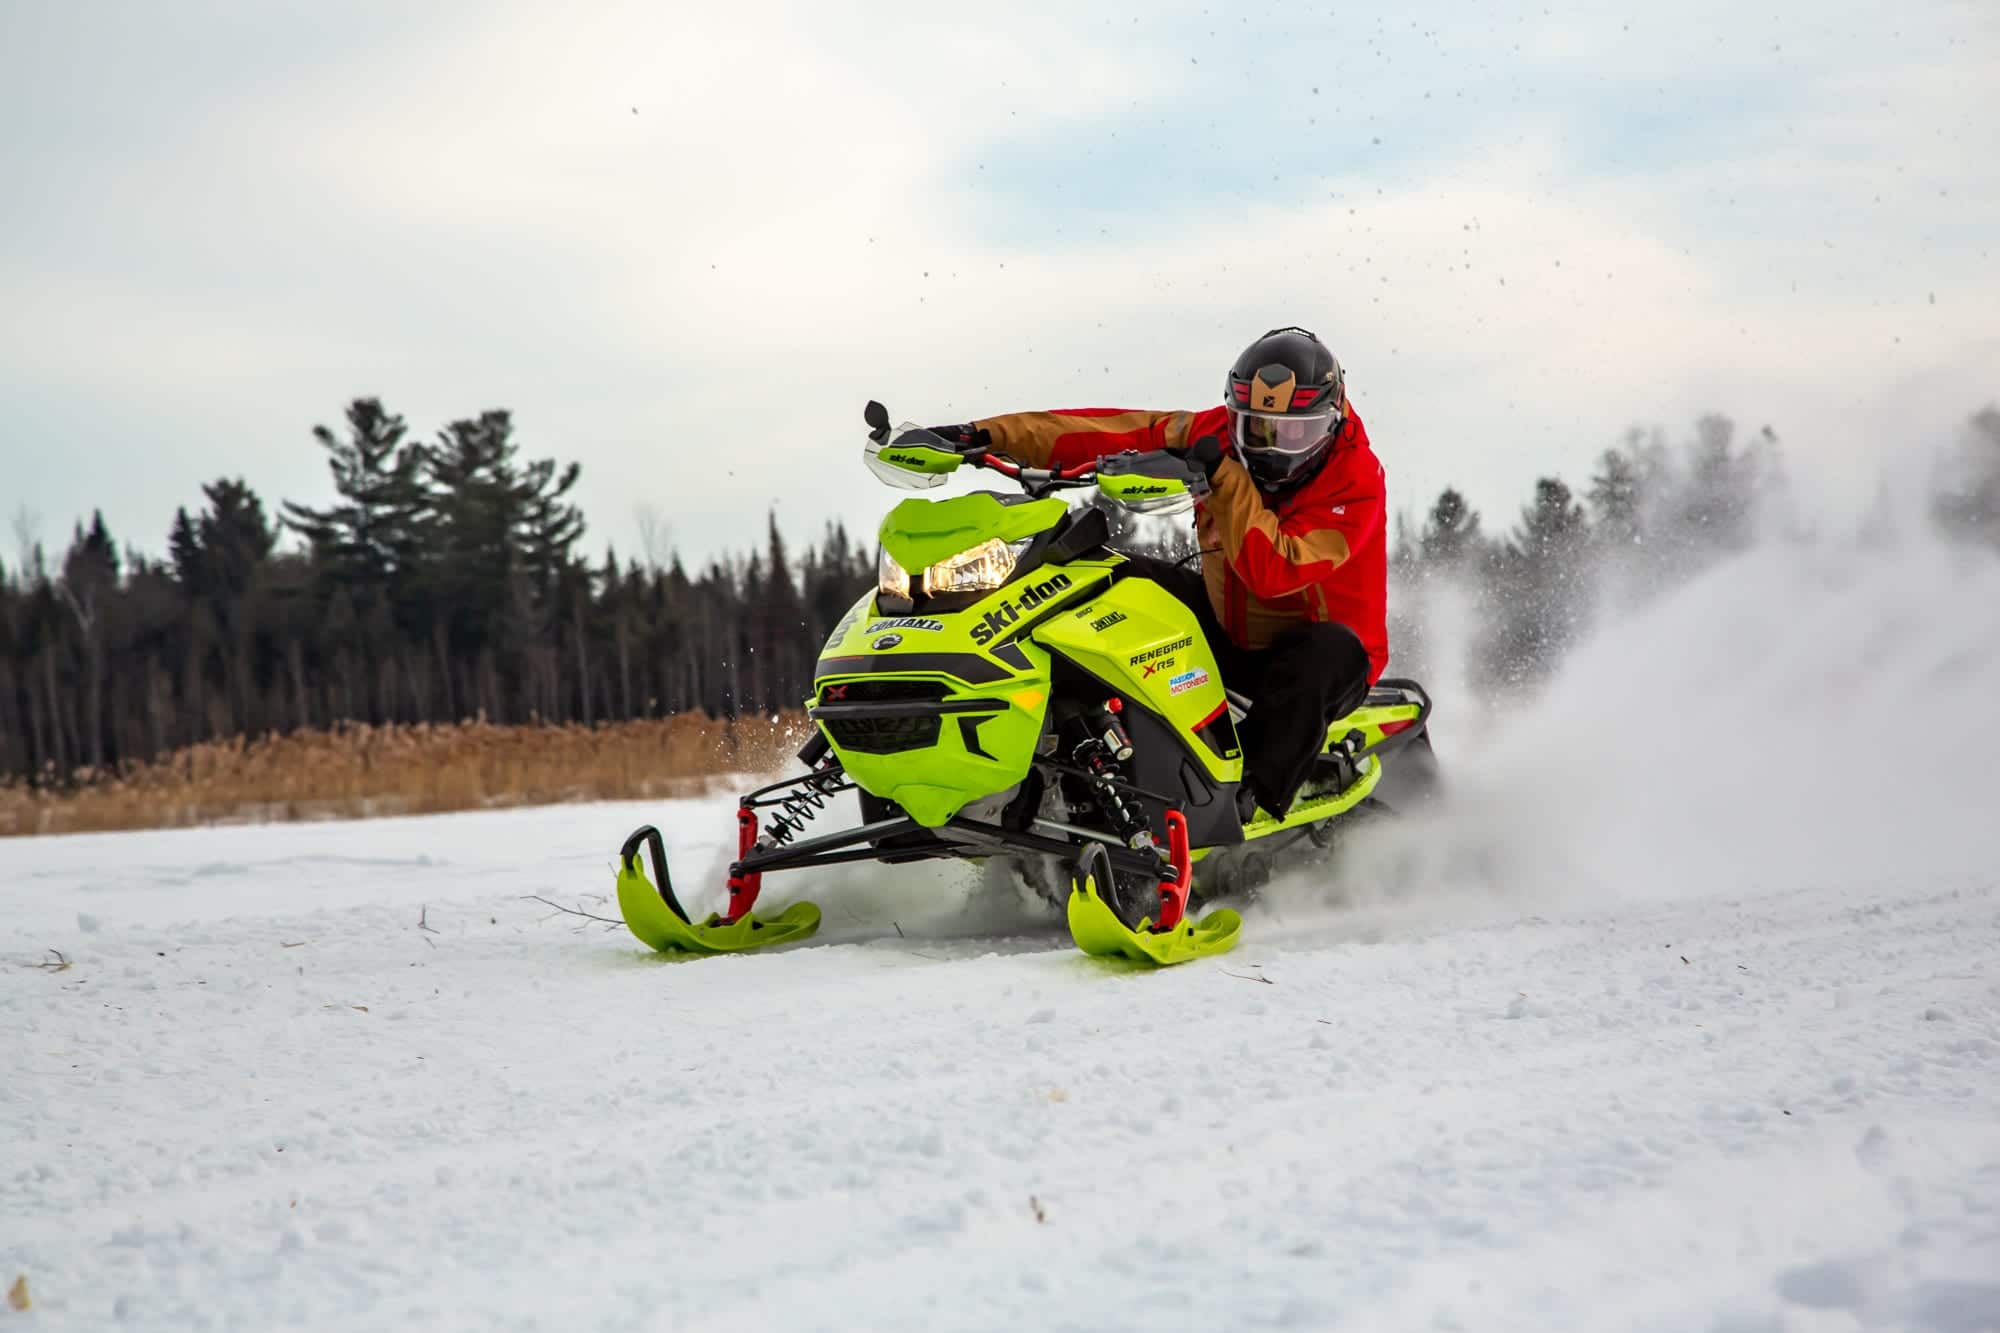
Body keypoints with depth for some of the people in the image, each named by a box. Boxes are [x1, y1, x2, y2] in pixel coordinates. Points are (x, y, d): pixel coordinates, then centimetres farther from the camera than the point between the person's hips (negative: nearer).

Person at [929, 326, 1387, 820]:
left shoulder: (1355, 484, -23)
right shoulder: (1220, 433, -7)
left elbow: (1273, 573, -35)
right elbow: (1112, 432, -10)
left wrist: (1223, 477, -37)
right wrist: (986, 435, -17)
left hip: (1323, 646, -6)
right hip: (1227, 633, 6)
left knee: (1327, 652, -41)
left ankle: (1256, 792, -38)